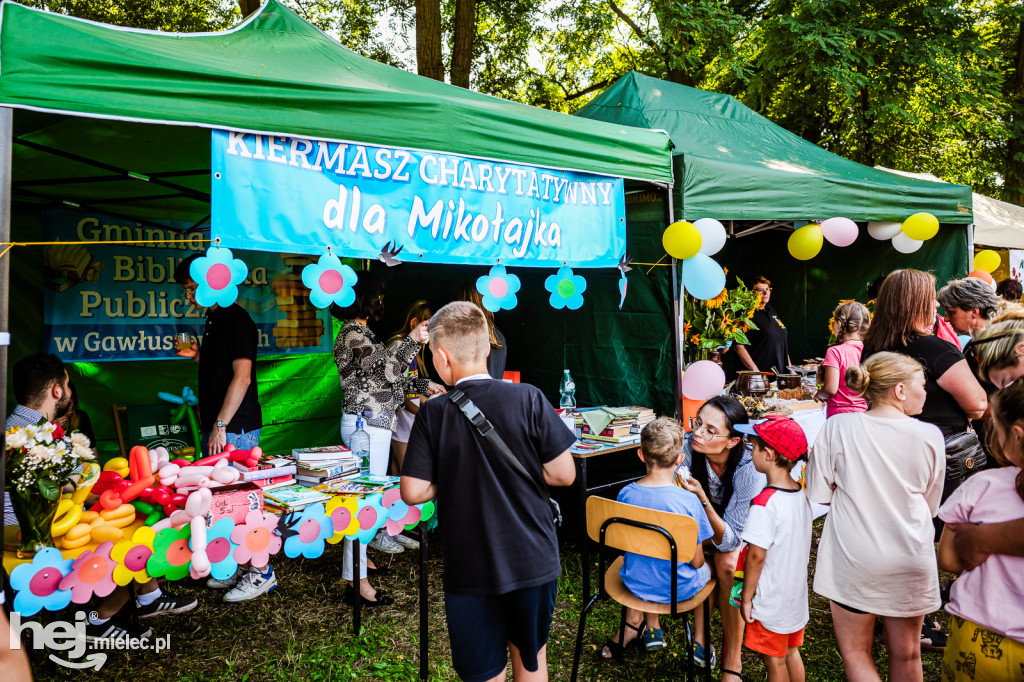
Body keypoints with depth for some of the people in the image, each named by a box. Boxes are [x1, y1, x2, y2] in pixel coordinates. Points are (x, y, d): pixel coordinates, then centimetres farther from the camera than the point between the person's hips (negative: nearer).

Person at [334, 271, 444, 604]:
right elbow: (388, 370, -20)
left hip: (373, 423, 11)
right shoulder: (353, 334, -15)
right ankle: (356, 582, -1)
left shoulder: (361, 332, 17)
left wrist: (424, 385, 17)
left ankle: (357, 560, 34)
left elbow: (384, 380, 19)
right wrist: (413, 340, -13)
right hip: (367, 425, -11)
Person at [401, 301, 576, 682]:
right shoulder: (527, 399, -11)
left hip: (471, 569, -1)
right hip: (533, 560, 2)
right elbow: (564, 474, -9)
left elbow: (413, 492, -11)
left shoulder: (433, 414, -12)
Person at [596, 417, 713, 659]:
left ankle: (634, 623, 39)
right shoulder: (688, 501, -26)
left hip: (635, 583, 3)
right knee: (706, 568, 29)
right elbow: (696, 562, -15)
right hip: (679, 589, -2)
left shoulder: (625, 494, -16)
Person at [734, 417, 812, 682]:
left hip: (771, 602, -7)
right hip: (797, 596, 7)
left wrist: (746, 597, -12)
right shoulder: (802, 494, -3)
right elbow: (801, 546, 9)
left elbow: (756, 555, -23)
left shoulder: (764, 503, -27)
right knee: (792, 653, 23)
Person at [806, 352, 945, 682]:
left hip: (853, 559, -2)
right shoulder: (930, 436, -9)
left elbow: (819, 493, -6)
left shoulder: (837, 427, -12)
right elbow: (930, 506, 4)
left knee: (855, 652, 14)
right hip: (910, 560, 2)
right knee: (906, 655, 21)